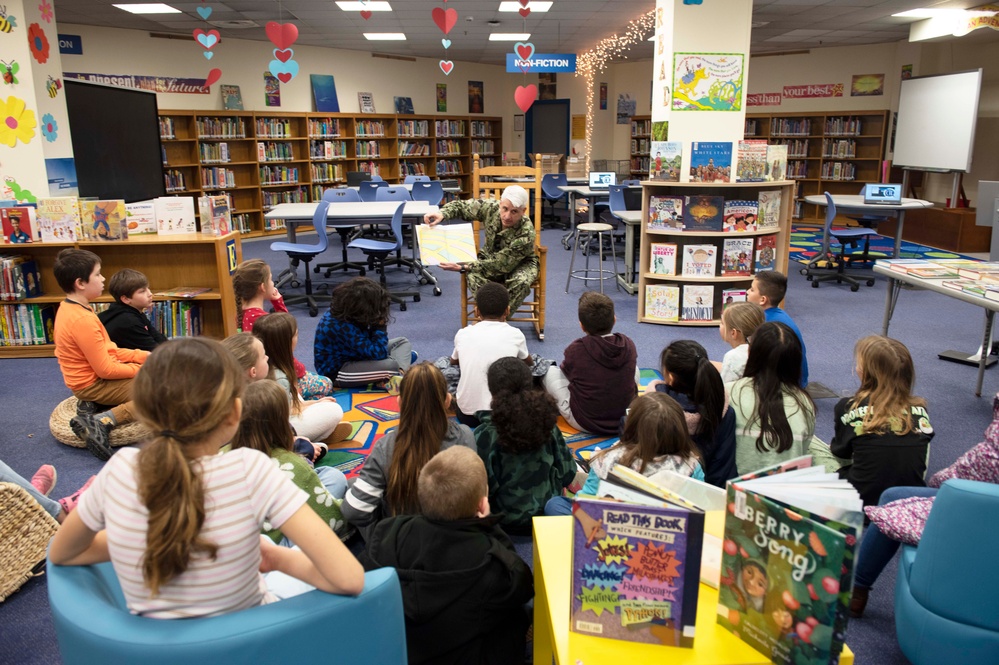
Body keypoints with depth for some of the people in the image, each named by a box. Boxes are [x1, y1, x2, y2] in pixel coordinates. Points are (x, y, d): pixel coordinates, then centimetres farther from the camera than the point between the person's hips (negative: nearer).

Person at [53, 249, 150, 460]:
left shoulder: (69, 309, 4)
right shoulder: (82, 320, -27)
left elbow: (106, 350, 10)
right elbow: (106, 369, -23)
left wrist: (143, 356, 3)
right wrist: (143, 369, -11)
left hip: (90, 378, 10)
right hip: (93, 384, -10)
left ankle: (95, 407, 8)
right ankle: (101, 421, -18)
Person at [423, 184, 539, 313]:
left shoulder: (526, 234, -34)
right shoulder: (491, 208, -22)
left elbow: (499, 265, -33)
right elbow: (460, 206, -6)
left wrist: (463, 267, -36)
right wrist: (442, 213, -28)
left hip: (521, 263, -3)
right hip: (490, 257, 3)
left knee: (521, 282, -38)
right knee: (474, 277, -31)